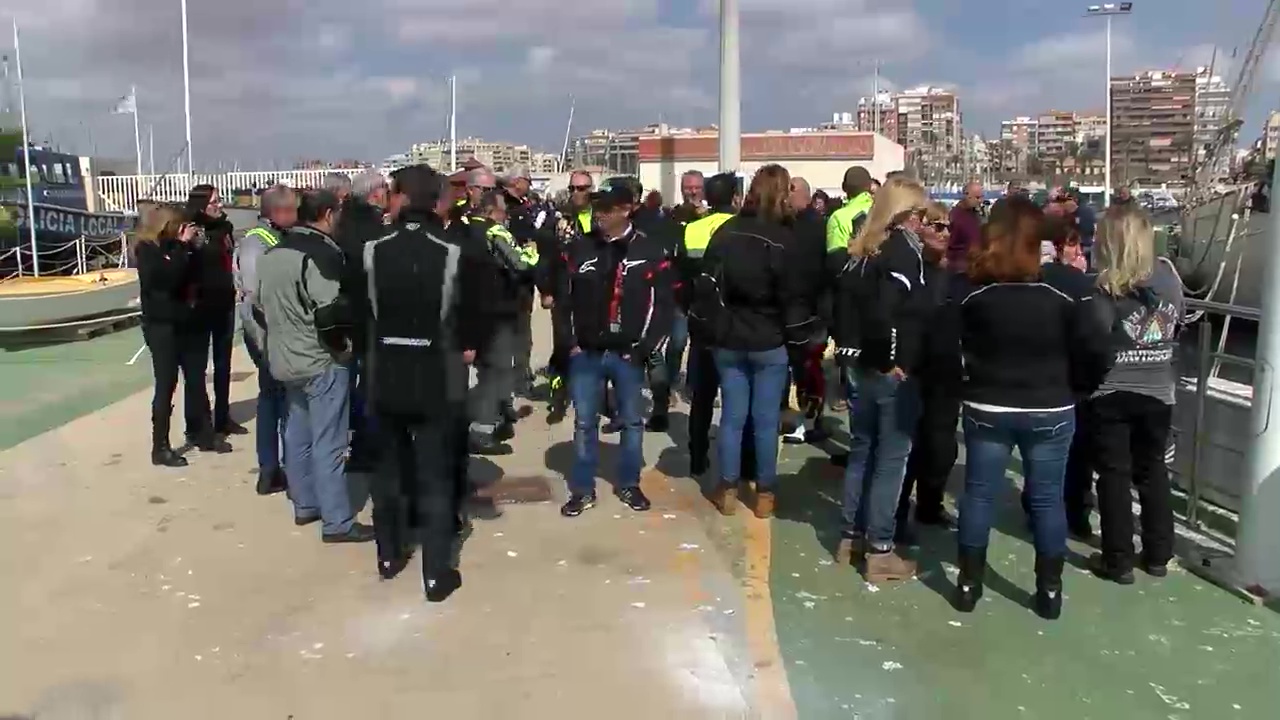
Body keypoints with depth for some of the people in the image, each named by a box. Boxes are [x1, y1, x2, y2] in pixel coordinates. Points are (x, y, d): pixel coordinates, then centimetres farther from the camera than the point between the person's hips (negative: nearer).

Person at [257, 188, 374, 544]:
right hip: (322, 361, -9)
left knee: (298, 435, 17)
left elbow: (262, 304, 17)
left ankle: (304, 505, 28)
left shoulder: (273, 253, 10)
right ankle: (337, 522, 2)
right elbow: (331, 314, -25)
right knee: (328, 443, -4)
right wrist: (353, 315, -8)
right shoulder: (321, 254, -18)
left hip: (286, 358, 9)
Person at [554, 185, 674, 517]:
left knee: (631, 421, 11)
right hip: (585, 353, 1)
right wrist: (569, 342, -2)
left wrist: (646, 347, -8)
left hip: (628, 354, -1)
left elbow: (664, 303, -3)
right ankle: (583, 489, 20)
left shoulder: (650, 251, -4)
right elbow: (563, 298, 6)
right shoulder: (578, 249, 1)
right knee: (584, 423, 8)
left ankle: (629, 484, 27)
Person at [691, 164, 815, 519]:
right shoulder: (783, 240, -11)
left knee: (732, 415, 10)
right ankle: (765, 493, 14)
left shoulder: (725, 232, 2)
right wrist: (800, 337, -1)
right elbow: (794, 297, -11)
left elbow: (705, 285, 5)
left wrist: (708, 329, 12)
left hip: (728, 339, 4)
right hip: (769, 343, -4)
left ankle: (727, 489, 17)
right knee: (766, 419, 5)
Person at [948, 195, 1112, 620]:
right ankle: (1049, 590, 19)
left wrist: (974, 378, 6)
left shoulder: (971, 288, -8)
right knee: (1047, 498, 10)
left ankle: (968, 584, 18)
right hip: (1050, 411, 0)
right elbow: (1098, 351, -11)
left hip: (986, 408, 1)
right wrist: (1077, 389, 5)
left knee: (978, 494, 10)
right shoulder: (1064, 287, -10)